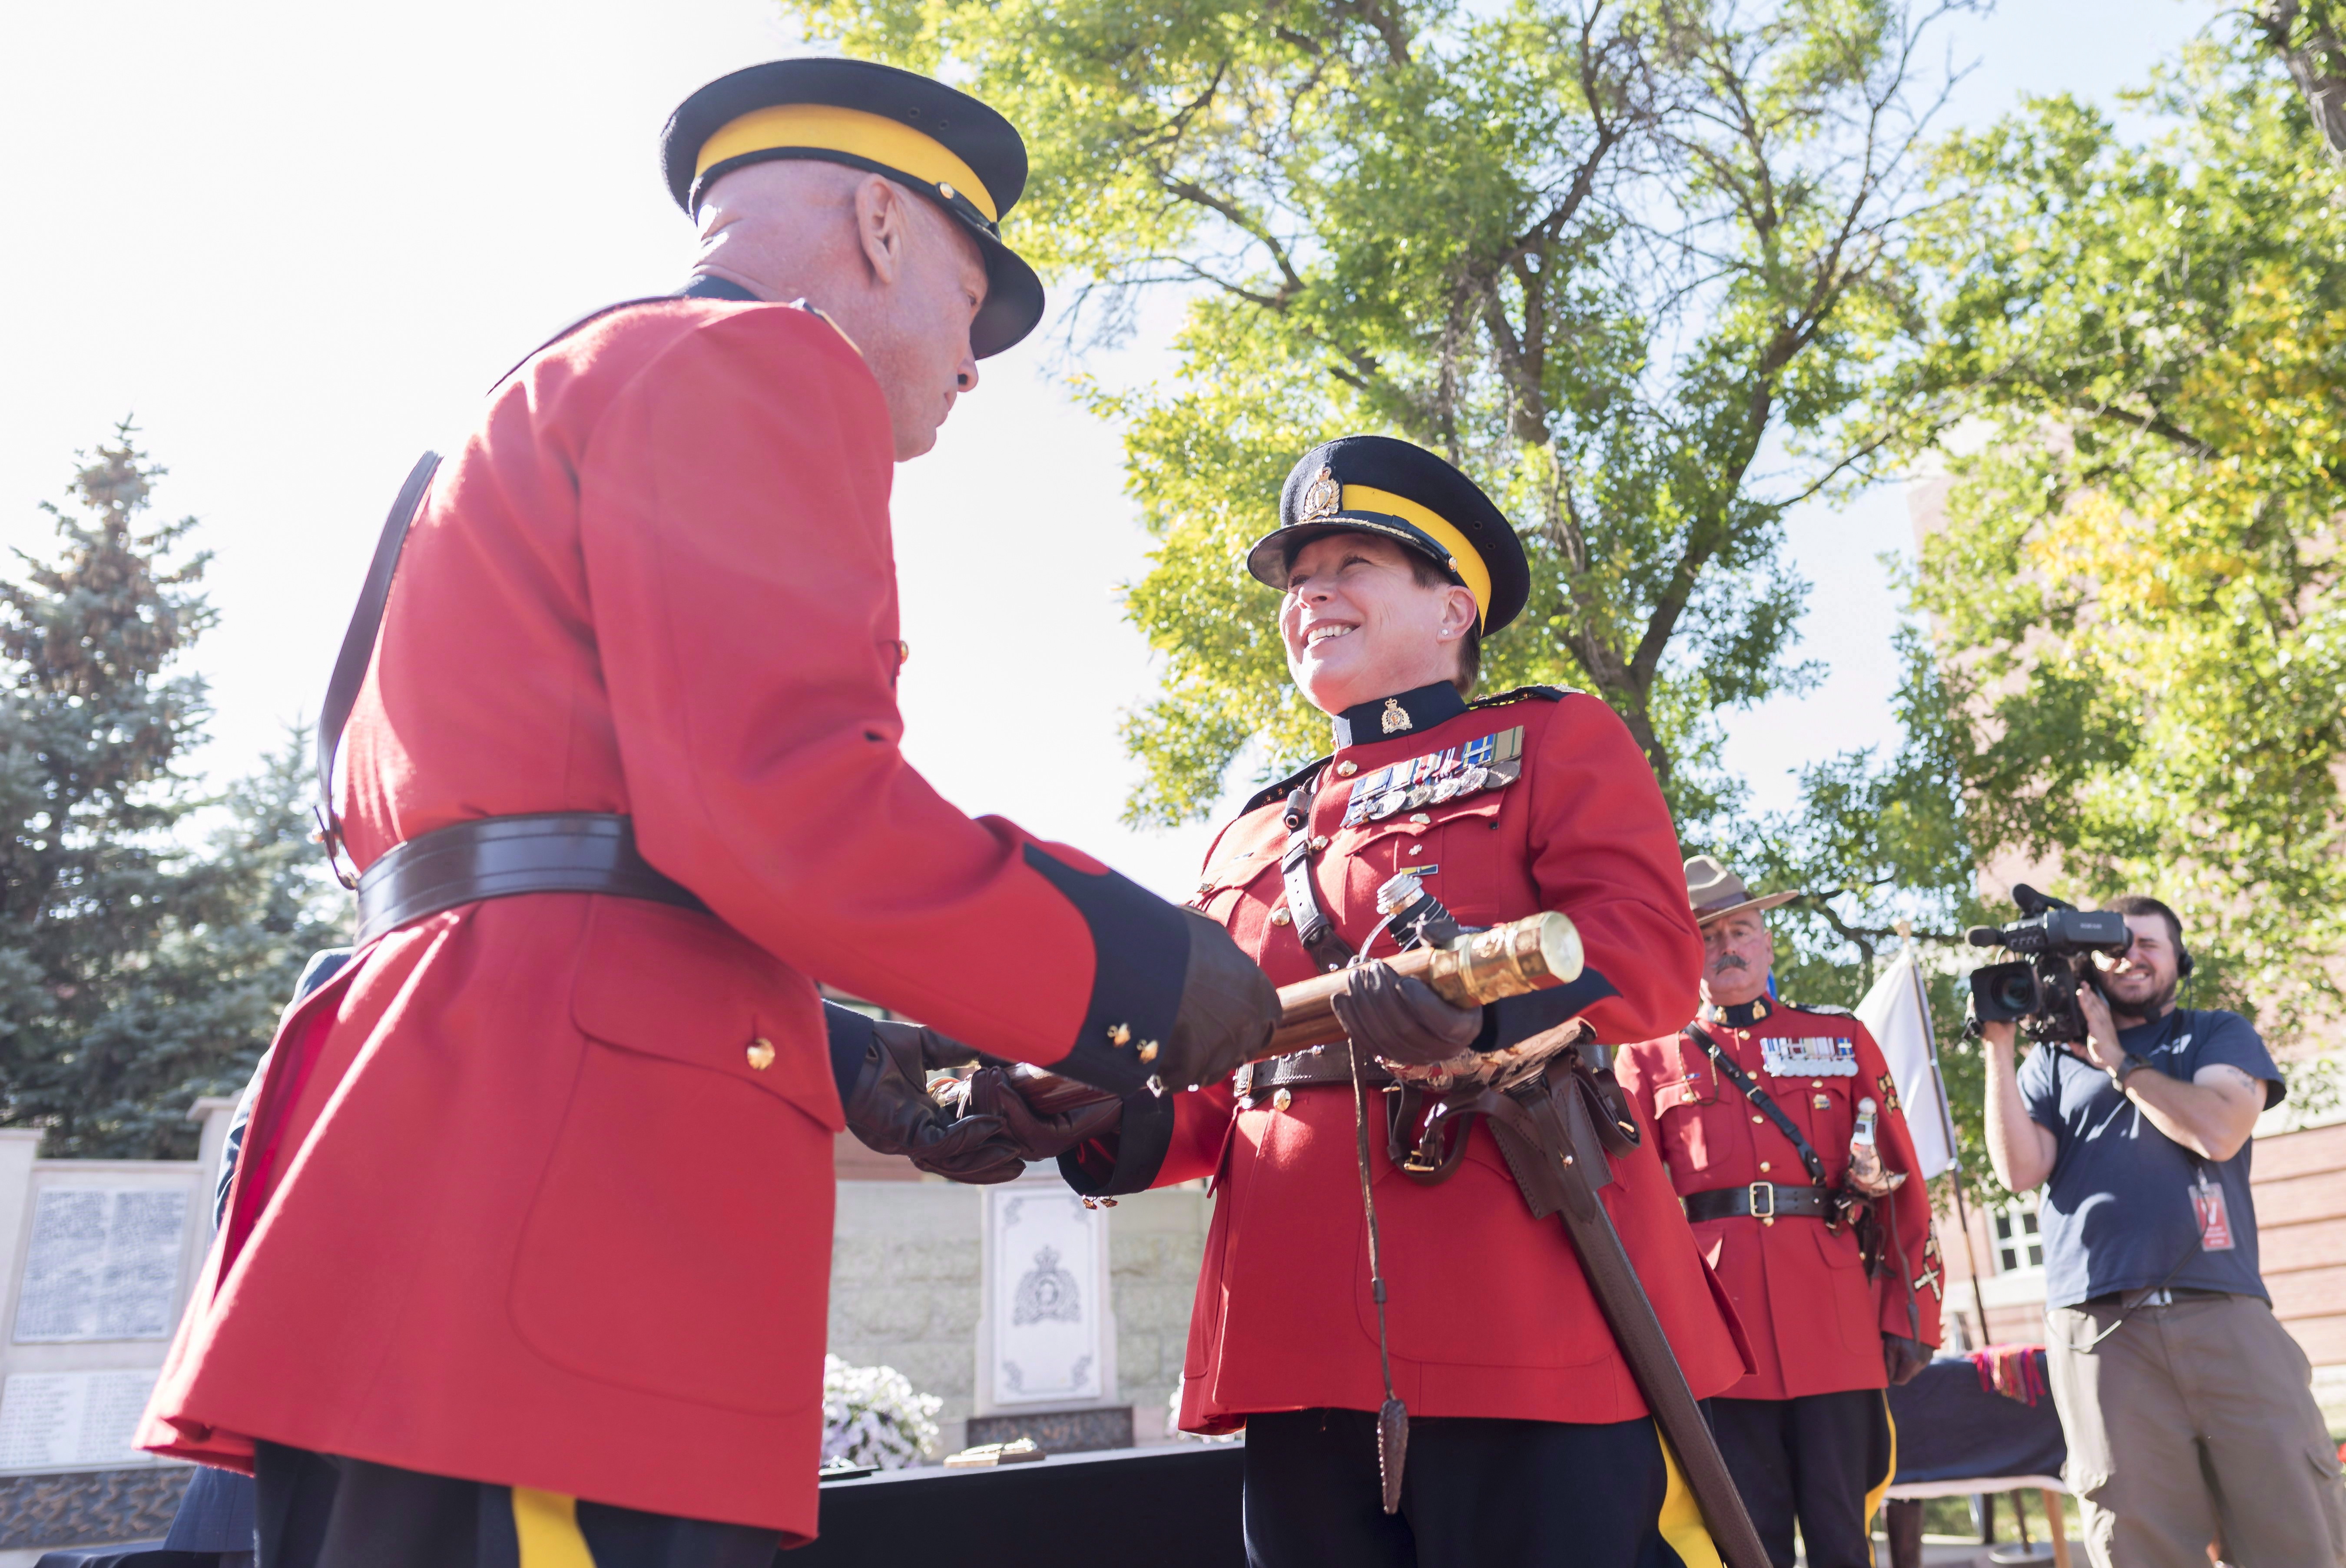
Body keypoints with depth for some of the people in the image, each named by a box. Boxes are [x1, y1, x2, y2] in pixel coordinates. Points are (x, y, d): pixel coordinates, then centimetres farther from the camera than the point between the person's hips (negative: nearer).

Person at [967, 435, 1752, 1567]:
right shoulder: (1253, 837, 23)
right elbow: (1209, 1101, 19)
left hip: (1528, 1327, -4)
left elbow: (1652, 946, -8)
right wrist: (1102, 1121, -3)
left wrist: (1486, 994, -28)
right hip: (1299, 1347, 5)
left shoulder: (1557, 741, 10)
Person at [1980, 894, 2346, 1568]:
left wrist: (2117, 1060, 1)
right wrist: (1999, 1048, -2)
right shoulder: (2053, 1061, 17)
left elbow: (2218, 1131, -4)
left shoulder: (2221, 1035, 16)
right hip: (2100, 1327, 0)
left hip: (2227, 1315, 0)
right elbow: (2021, 1170, 2)